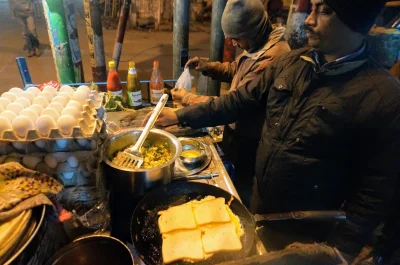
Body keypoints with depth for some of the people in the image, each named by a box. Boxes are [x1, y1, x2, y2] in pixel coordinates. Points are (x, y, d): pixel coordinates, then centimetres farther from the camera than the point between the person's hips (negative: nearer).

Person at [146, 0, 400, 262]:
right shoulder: (291, 62, -4)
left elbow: (375, 189, -16)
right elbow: (240, 101, 1)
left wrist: (340, 248, -11)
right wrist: (180, 116, 0)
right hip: (258, 204, 5)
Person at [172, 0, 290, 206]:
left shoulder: (272, 58, -31)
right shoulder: (258, 45, 2)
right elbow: (236, 70, 17)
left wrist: (188, 99, -18)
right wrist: (208, 67, -3)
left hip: (249, 143, -9)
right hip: (240, 133, 9)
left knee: (243, 192, 14)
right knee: (236, 184, 27)